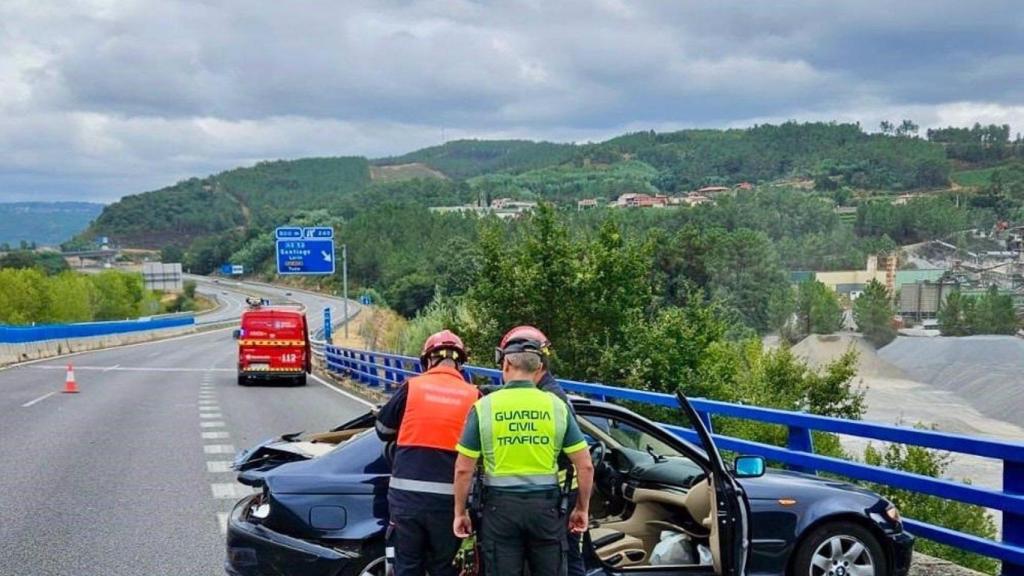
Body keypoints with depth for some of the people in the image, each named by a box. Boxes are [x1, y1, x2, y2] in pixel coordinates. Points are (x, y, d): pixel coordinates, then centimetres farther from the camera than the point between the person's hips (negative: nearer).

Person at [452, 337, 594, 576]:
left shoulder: (485, 406, -4)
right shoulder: (556, 406, -1)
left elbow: (463, 469, -4)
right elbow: (585, 466, -2)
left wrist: (460, 512, 7)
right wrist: (582, 509, 11)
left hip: (501, 505, -1)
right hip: (545, 504, 1)